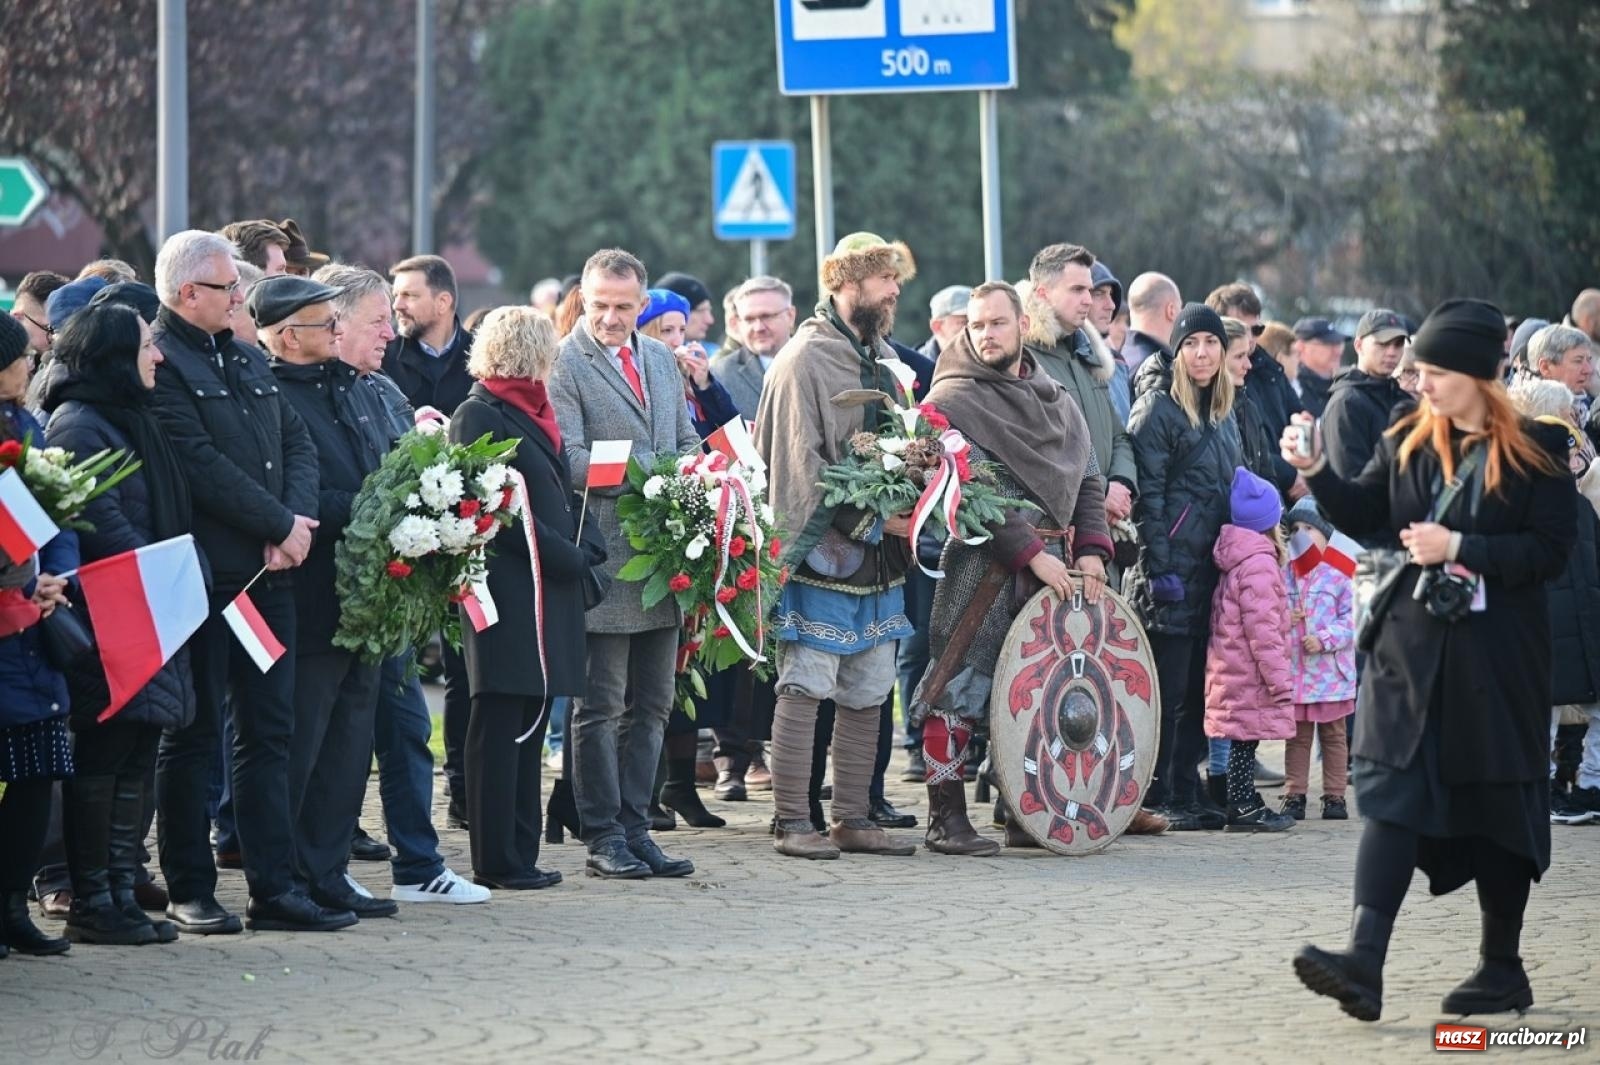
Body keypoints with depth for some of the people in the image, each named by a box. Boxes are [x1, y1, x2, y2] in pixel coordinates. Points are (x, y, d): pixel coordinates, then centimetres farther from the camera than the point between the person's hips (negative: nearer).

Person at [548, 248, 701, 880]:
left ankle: (634, 828, 16)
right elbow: (569, 459, -15)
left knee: (651, 704, 10)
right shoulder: (563, 365, -7)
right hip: (603, 559, -7)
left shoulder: (661, 359, 15)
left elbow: (687, 442, 22)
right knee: (601, 706, -2)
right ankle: (603, 837, 3)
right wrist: (645, 474, -21)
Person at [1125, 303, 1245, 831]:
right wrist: (1159, 568, -19)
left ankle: (1186, 795, 15)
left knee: (1197, 688, 10)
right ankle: (1155, 800, -1)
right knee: (1168, 689, -5)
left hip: (1211, 567, 8)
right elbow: (1147, 494, -15)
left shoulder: (1222, 411, 15)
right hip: (1172, 569, -8)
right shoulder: (1157, 407, -10)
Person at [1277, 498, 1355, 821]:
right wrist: (1282, 621, -9)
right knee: (1296, 737, 7)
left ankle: (1335, 796, 13)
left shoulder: (1338, 576, -4)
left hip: (1330, 670, -2)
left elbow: (1351, 620, -7)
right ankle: (1294, 795, 12)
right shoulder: (1282, 576, 6)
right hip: (1293, 670, 2)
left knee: (1334, 736, 7)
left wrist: (1325, 639, -18)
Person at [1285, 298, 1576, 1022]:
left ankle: (1502, 969, 19)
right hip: (1412, 645, 3)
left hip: (1497, 656, -3)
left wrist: (1459, 547, -16)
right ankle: (1364, 962, -20)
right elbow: (1362, 515, 11)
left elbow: (1550, 552, -9)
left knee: (1499, 803, 6)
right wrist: (1316, 471, -5)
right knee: (1392, 795, -9)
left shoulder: (1537, 449, -5)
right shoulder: (1408, 441, 8)